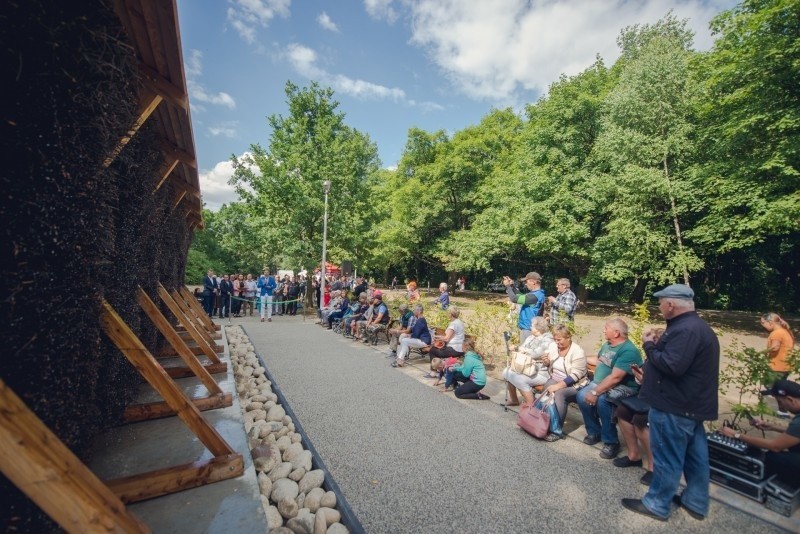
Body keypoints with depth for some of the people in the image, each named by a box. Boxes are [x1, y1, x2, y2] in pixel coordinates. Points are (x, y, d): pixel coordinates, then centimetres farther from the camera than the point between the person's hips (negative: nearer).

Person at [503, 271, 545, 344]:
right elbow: (521, 296, 18)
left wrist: (508, 286, -12)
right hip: (526, 327, 10)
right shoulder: (536, 293, 7)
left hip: (528, 329, -10)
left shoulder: (535, 296, -25)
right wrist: (512, 286, 7)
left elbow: (514, 299, -25)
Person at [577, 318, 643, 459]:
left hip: (623, 387, -8)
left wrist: (595, 392, -28)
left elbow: (615, 377, -27)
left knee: (601, 400, -33)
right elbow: (598, 360, 29)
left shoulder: (628, 351, -20)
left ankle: (611, 442, -13)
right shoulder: (607, 345, 8)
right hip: (601, 383, 8)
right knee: (582, 396, -15)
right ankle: (594, 432, 6)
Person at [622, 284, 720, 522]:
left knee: (667, 458, 4)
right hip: (692, 404, 10)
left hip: (675, 406, -10)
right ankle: (696, 502, 36)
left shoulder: (684, 329, -24)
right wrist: (658, 344, 8)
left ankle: (657, 504, 17)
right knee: (695, 456, 21)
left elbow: (671, 365, -30)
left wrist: (649, 345, -17)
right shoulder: (698, 326, 11)